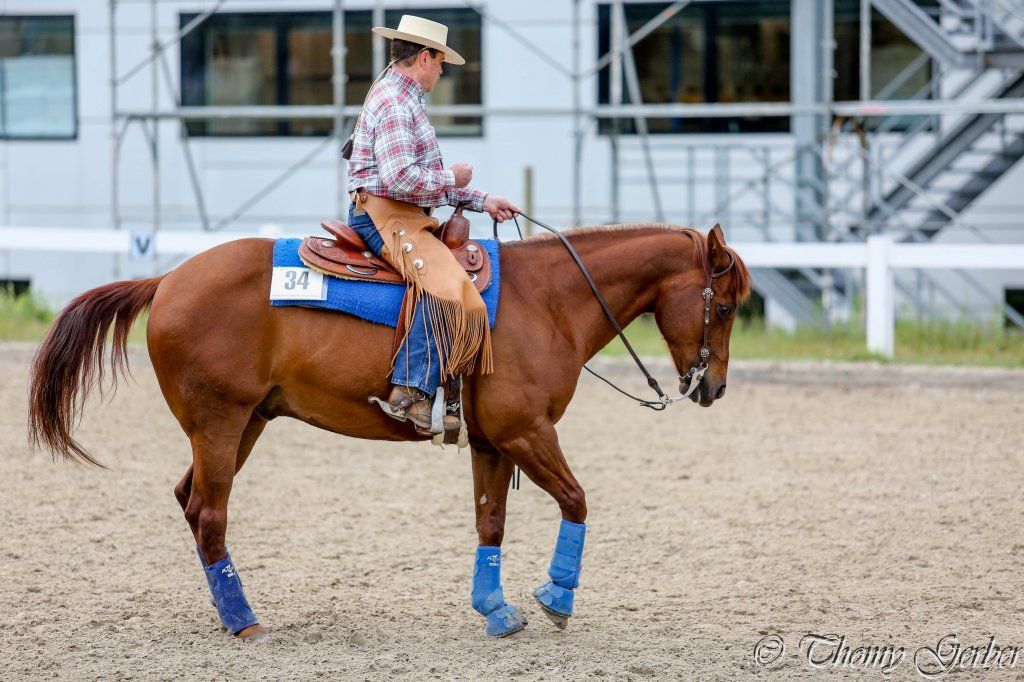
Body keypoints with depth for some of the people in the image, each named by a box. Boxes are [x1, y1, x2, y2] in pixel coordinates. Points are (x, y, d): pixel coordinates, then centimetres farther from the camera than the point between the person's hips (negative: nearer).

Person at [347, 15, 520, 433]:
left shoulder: (403, 99, 22)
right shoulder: (394, 103, -14)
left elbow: (424, 175, 28)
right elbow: (400, 178, -24)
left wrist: (482, 201, 22)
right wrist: (451, 179, -9)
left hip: (404, 217, 11)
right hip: (386, 215, -11)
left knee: (468, 269, 16)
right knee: (445, 285, -30)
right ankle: (412, 393, -38)